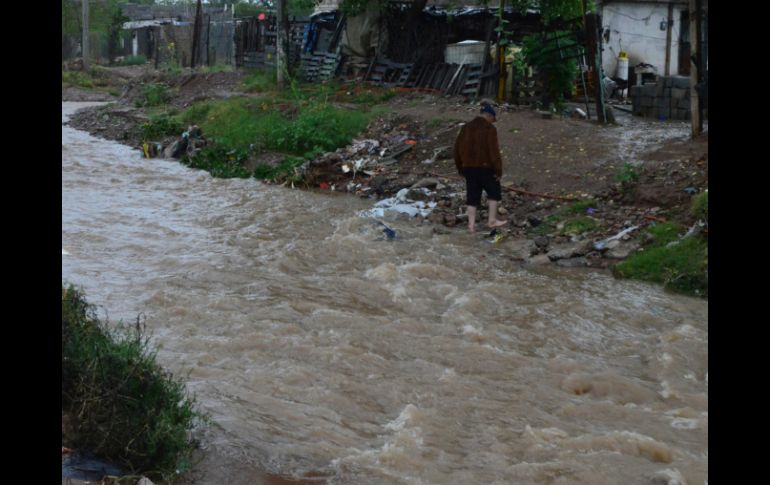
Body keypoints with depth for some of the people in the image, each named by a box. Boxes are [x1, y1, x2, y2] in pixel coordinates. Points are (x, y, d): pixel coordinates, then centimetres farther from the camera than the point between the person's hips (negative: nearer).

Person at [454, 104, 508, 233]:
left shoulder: (466, 127, 9)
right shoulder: (490, 129, -10)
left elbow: (457, 148, 12)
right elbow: (494, 151, -16)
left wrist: (460, 167, 20)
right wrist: (498, 170, -12)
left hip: (469, 167, 5)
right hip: (485, 167, -5)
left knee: (472, 196, 9)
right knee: (494, 193, 12)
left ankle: (471, 224, 6)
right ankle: (492, 220, 9)